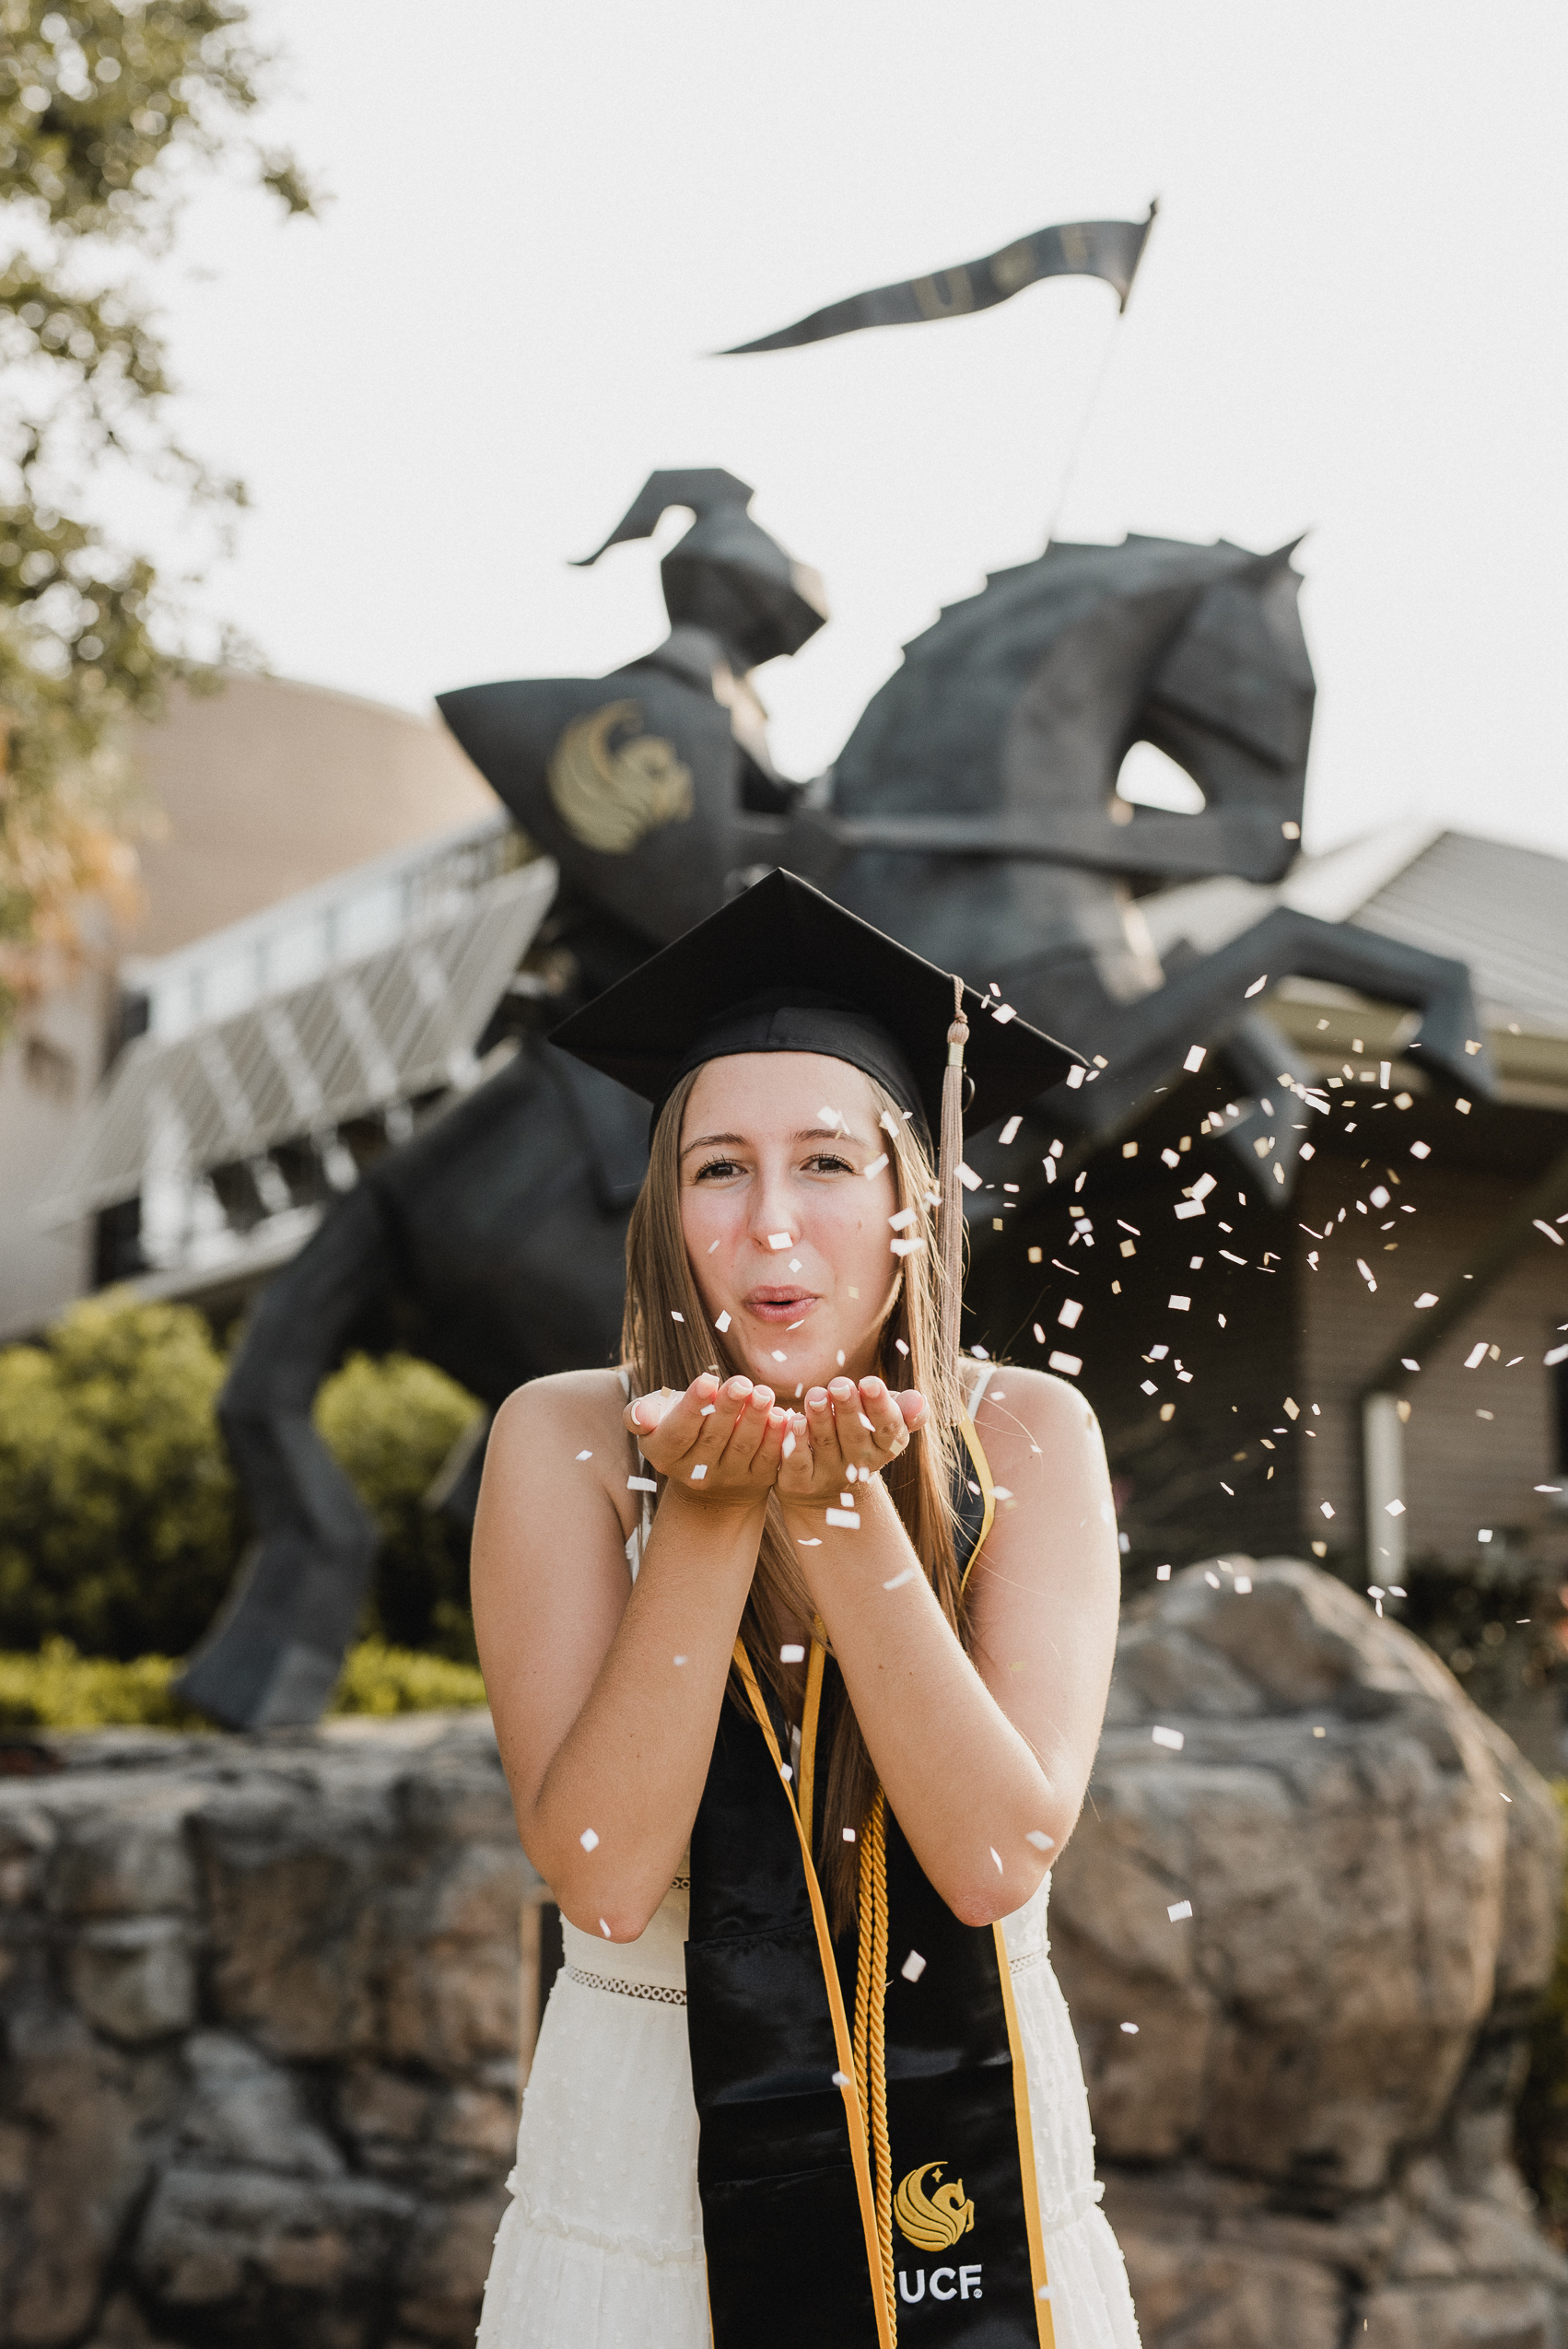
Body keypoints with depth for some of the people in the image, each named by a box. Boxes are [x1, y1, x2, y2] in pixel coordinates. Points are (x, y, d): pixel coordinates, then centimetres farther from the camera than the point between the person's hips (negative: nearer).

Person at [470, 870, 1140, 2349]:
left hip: (966, 2182, 1)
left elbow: (999, 1857, -21)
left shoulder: (1023, 1438, -10)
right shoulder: (565, 1442, -11)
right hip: (645, 2158, 0)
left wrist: (835, 1505, -28)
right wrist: (711, 1511, -28)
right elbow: (599, 1879, -20)